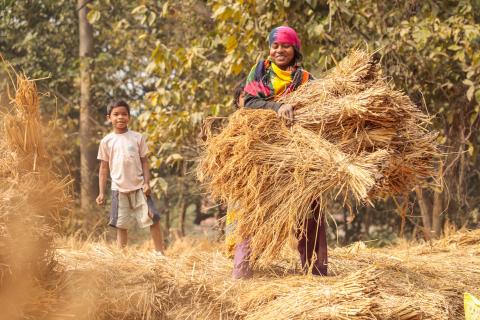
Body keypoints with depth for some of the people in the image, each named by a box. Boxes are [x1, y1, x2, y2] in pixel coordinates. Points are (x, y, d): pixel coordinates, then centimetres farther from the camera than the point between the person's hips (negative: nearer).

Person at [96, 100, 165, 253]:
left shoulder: (137, 138, 3)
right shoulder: (107, 141, 3)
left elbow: (144, 162, 5)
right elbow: (104, 167, 7)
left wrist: (146, 183, -7)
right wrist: (101, 192, 3)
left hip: (139, 187, 0)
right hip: (119, 188, 0)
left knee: (153, 218, -5)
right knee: (121, 225, 4)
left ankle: (160, 252, 3)